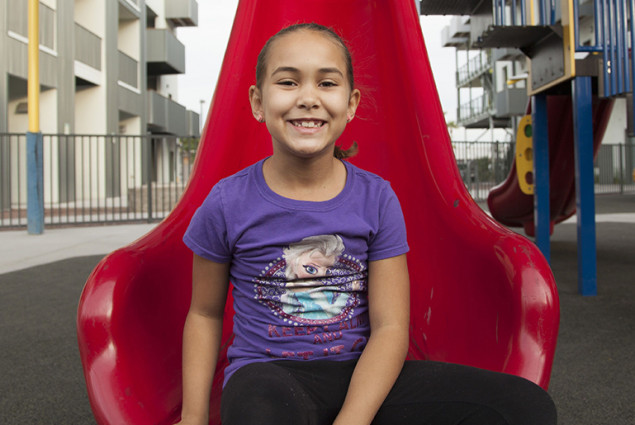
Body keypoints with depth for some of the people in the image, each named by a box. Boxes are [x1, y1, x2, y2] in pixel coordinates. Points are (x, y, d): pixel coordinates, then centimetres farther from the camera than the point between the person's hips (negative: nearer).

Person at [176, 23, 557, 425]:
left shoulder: (377, 199, -2)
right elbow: (205, 314, 8)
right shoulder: (228, 204, -4)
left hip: (362, 377, 4)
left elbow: (389, 327, -6)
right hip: (266, 374, -3)